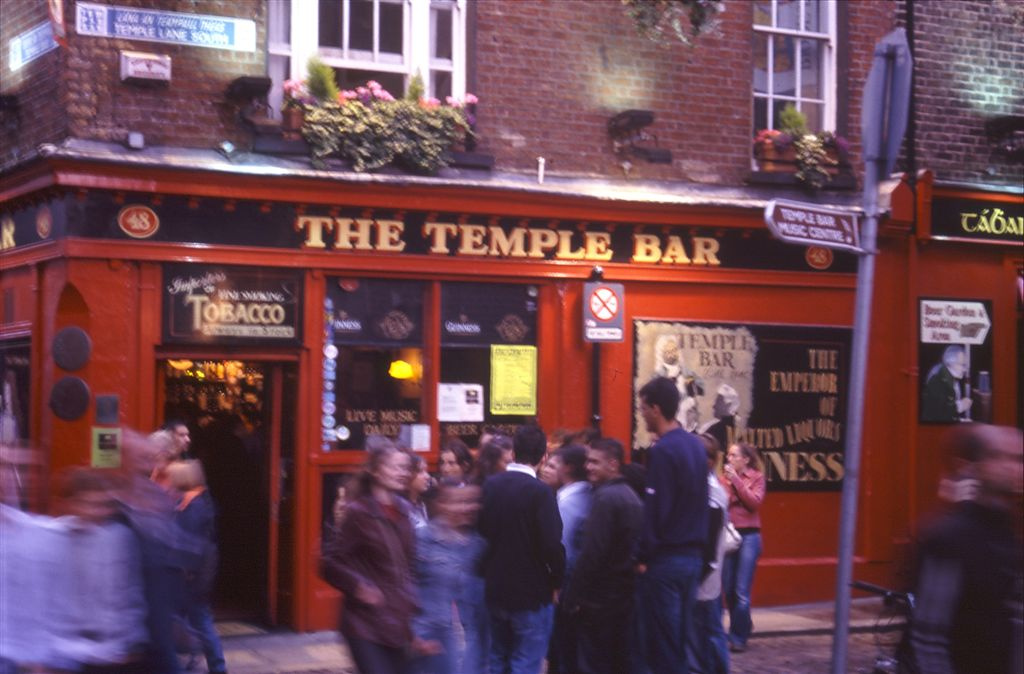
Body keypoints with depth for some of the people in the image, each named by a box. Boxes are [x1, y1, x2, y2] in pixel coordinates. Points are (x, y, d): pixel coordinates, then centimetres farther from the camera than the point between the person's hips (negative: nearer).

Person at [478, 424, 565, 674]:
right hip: (531, 592, -6)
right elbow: (552, 545, -21)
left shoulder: (490, 486, 1)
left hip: (495, 589, 6)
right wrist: (557, 581, -5)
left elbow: (480, 532, 7)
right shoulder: (539, 492, -17)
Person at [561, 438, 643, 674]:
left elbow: (591, 553, -21)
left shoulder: (604, 497, -16)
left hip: (599, 596, -9)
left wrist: (572, 596, -15)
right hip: (625, 593, 9)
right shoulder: (631, 495, 11)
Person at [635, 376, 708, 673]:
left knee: (662, 640, 0)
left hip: (666, 558, -8)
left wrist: (644, 555, -11)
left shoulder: (662, 451, -15)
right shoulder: (695, 445, 9)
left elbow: (655, 509, -18)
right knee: (683, 636, 13)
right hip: (693, 555, 8)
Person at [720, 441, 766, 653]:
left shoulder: (756, 477, 1)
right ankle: (742, 627, 29)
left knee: (741, 591, -7)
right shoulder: (723, 478, 7)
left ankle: (738, 637, 1)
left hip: (748, 536, -4)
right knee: (728, 589, 9)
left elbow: (755, 502, -14)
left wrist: (736, 480, -13)